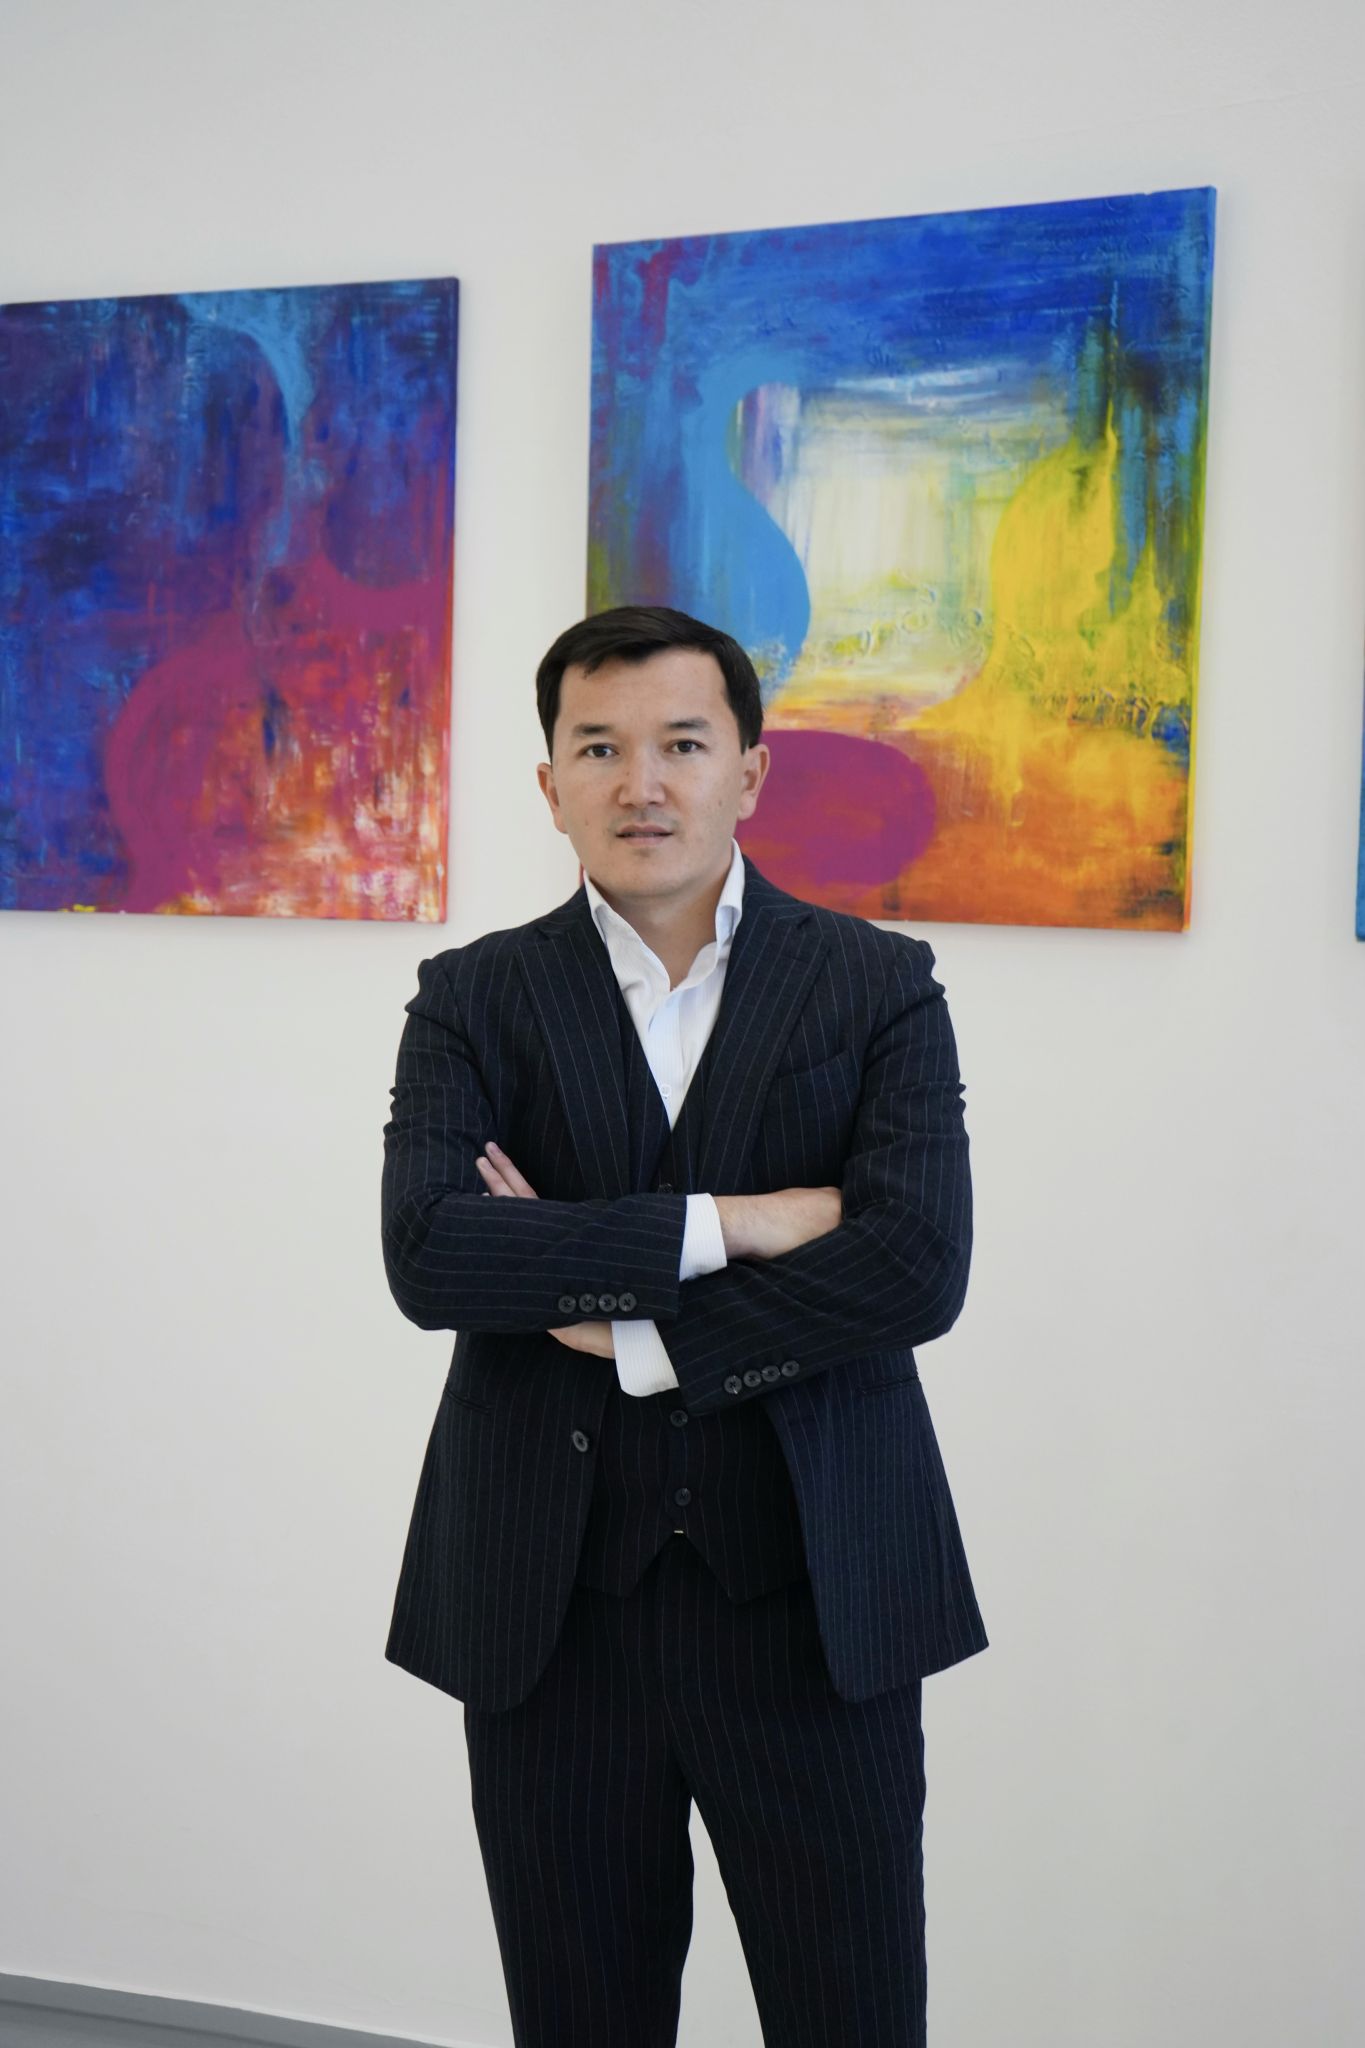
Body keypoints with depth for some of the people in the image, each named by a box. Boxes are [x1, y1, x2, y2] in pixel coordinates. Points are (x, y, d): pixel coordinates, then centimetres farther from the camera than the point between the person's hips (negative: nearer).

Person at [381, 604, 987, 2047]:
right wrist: (718, 1226, -17)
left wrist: (621, 1326, -13)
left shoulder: (881, 988, 1)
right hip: (552, 1607, 1)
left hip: (816, 1602, -1)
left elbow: (918, 1267, -13)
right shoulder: (474, 998, 3)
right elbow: (427, 1255, -13)